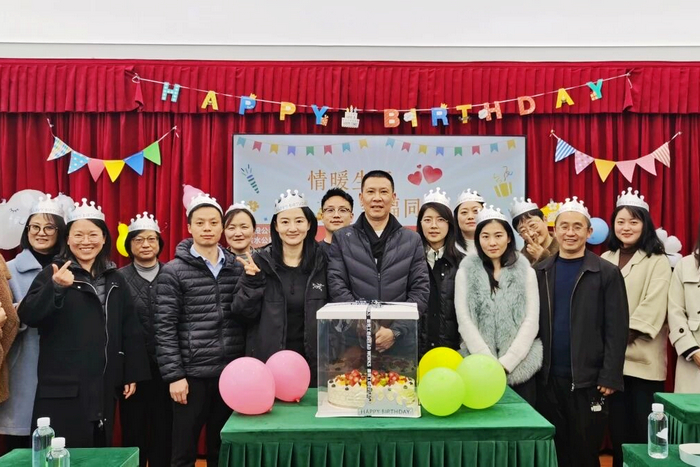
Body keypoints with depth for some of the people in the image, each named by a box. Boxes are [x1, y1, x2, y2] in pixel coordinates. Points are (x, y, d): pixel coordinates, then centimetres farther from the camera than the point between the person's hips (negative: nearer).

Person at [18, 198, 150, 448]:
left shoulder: (114, 278, 12)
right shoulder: (53, 273, -1)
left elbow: (130, 329, 12)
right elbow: (27, 316, -15)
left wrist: (133, 374, 9)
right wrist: (55, 287, -31)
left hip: (104, 387, 4)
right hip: (62, 387, -4)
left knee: (100, 451, 12)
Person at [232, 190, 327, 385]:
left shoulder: (321, 262, 0)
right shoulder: (260, 262, -3)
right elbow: (244, 314, -4)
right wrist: (252, 280, -17)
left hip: (311, 362, 1)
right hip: (268, 362, -1)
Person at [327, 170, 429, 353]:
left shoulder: (412, 240, 7)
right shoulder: (341, 239, 5)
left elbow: (420, 290, 1)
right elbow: (338, 288, -3)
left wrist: (395, 331, -12)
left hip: (401, 340, 1)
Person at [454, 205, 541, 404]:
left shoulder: (526, 271, 6)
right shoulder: (466, 272, 5)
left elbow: (531, 321, 0)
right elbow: (464, 320, -3)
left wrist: (505, 362, -10)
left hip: (520, 366, 1)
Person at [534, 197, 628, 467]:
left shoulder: (607, 273, -2)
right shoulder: (540, 272, 7)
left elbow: (616, 330, -6)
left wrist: (610, 377, -10)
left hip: (589, 380, -3)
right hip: (548, 378, 3)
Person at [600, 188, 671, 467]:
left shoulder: (658, 261, -1)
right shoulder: (605, 260, 12)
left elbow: (653, 305, -11)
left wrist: (626, 334, -16)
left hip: (644, 357, -4)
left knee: (644, 427, -1)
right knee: (618, 424, 10)